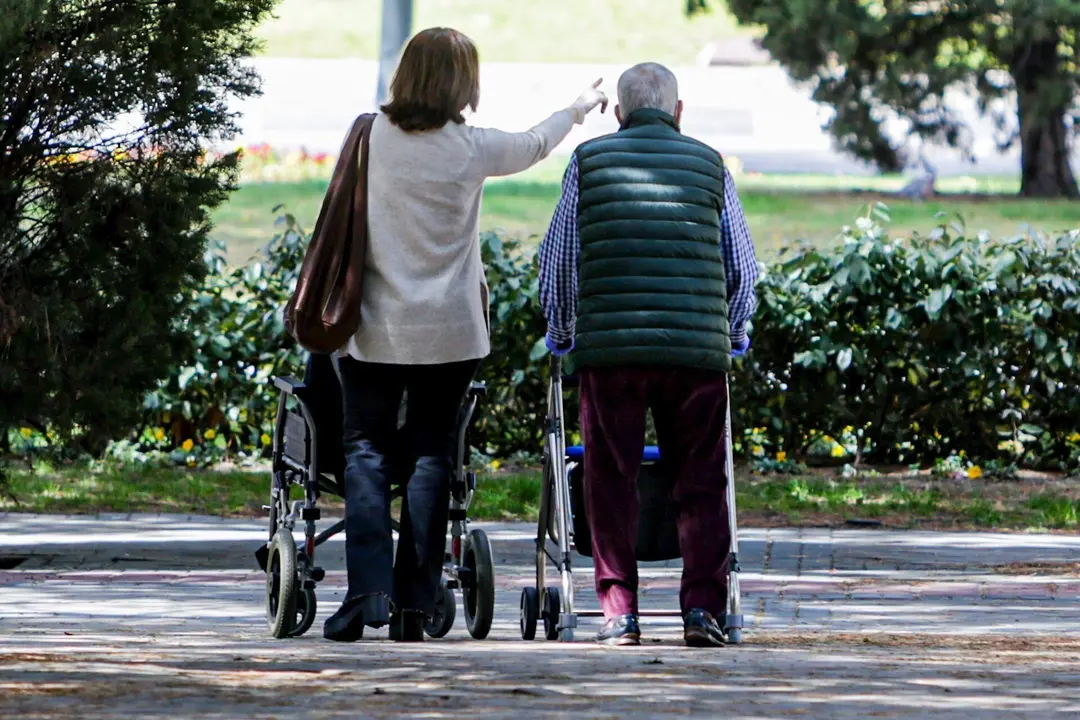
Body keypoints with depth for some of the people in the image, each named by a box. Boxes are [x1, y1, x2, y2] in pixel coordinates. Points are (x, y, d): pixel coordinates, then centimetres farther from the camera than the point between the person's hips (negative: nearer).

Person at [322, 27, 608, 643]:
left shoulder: (369, 137, -3)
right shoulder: (471, 147, -3)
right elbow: (534, 145, 16)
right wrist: (581, 109, 36)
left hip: (375, 331, 0)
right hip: (449, 333, 0)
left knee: (368, 453, 4)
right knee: (431, 459, 5)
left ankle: (368, 589, -11)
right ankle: (415, 606, 2)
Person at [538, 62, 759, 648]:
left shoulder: (588, 161, 8)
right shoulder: (710, 165, 10)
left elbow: (556, 261, 10)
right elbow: (742, 266, 14)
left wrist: (562, 333, 26)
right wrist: (732, 334, 30)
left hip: (609, 346, -1)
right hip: (699, 347, 1)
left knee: (612, 482, 6)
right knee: (701, 483, 7)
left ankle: (619, 611, 2)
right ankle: (703, 605, 0)